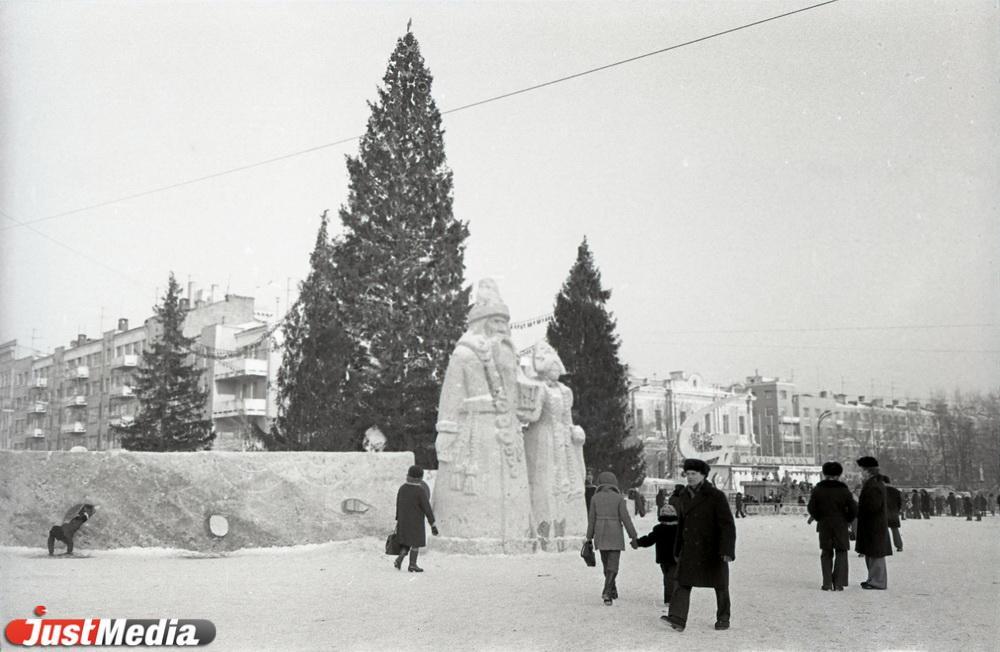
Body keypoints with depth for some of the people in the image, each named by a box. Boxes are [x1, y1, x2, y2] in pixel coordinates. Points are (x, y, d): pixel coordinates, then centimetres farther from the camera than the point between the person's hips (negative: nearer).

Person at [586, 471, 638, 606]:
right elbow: (625, 518, -9)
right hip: (615, 536, -3)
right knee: (612, 566, -1)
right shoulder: (619, 498, -6)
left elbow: (591, 519, 0)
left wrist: (589, 538, 7)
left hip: (600, 535, 3)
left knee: (607, 563, 19)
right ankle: (606, 592, -19)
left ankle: (613, 591, 32)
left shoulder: (595, 497, -1)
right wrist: (633, 537, -4)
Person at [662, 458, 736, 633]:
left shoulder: (716, 496, -9)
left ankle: (723, 619, 26)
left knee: (720, 586, 10)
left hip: (712, 549, -4)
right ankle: (677, 620, -14)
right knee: (683, 583, -8)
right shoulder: (684, 496, 8)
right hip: (689, 550, 4)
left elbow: (728, 525, -12)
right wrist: (678, 550, 18)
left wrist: (727, 551, -21)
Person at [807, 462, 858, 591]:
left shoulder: (817, 489, -2)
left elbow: (811, 508, -4)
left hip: (824, 526, 1)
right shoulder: (844, 490, -4)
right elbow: (853, 509, -6)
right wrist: (848, 520, 11)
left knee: (826, 554, 11)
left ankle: (827, 583, 6)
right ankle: (838, 584, 0)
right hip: (841, 527, -1)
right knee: (841, 553, 7)